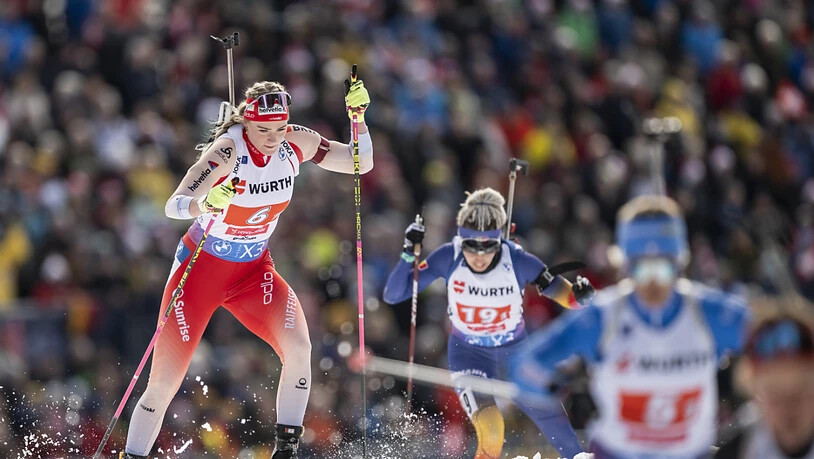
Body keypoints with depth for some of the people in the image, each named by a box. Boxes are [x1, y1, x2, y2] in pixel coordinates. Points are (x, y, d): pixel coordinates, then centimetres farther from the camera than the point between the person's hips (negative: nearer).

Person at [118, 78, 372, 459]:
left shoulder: (296, 144, -12)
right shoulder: (228, 151, -27)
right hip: (201, 267, -4)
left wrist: (358, 118, -17)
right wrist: (205, 204, -58)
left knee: (298, 347, -24)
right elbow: (173, 206, -37)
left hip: (254, 270, 4)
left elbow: (362, 164, 0)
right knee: (165, 383, -6)